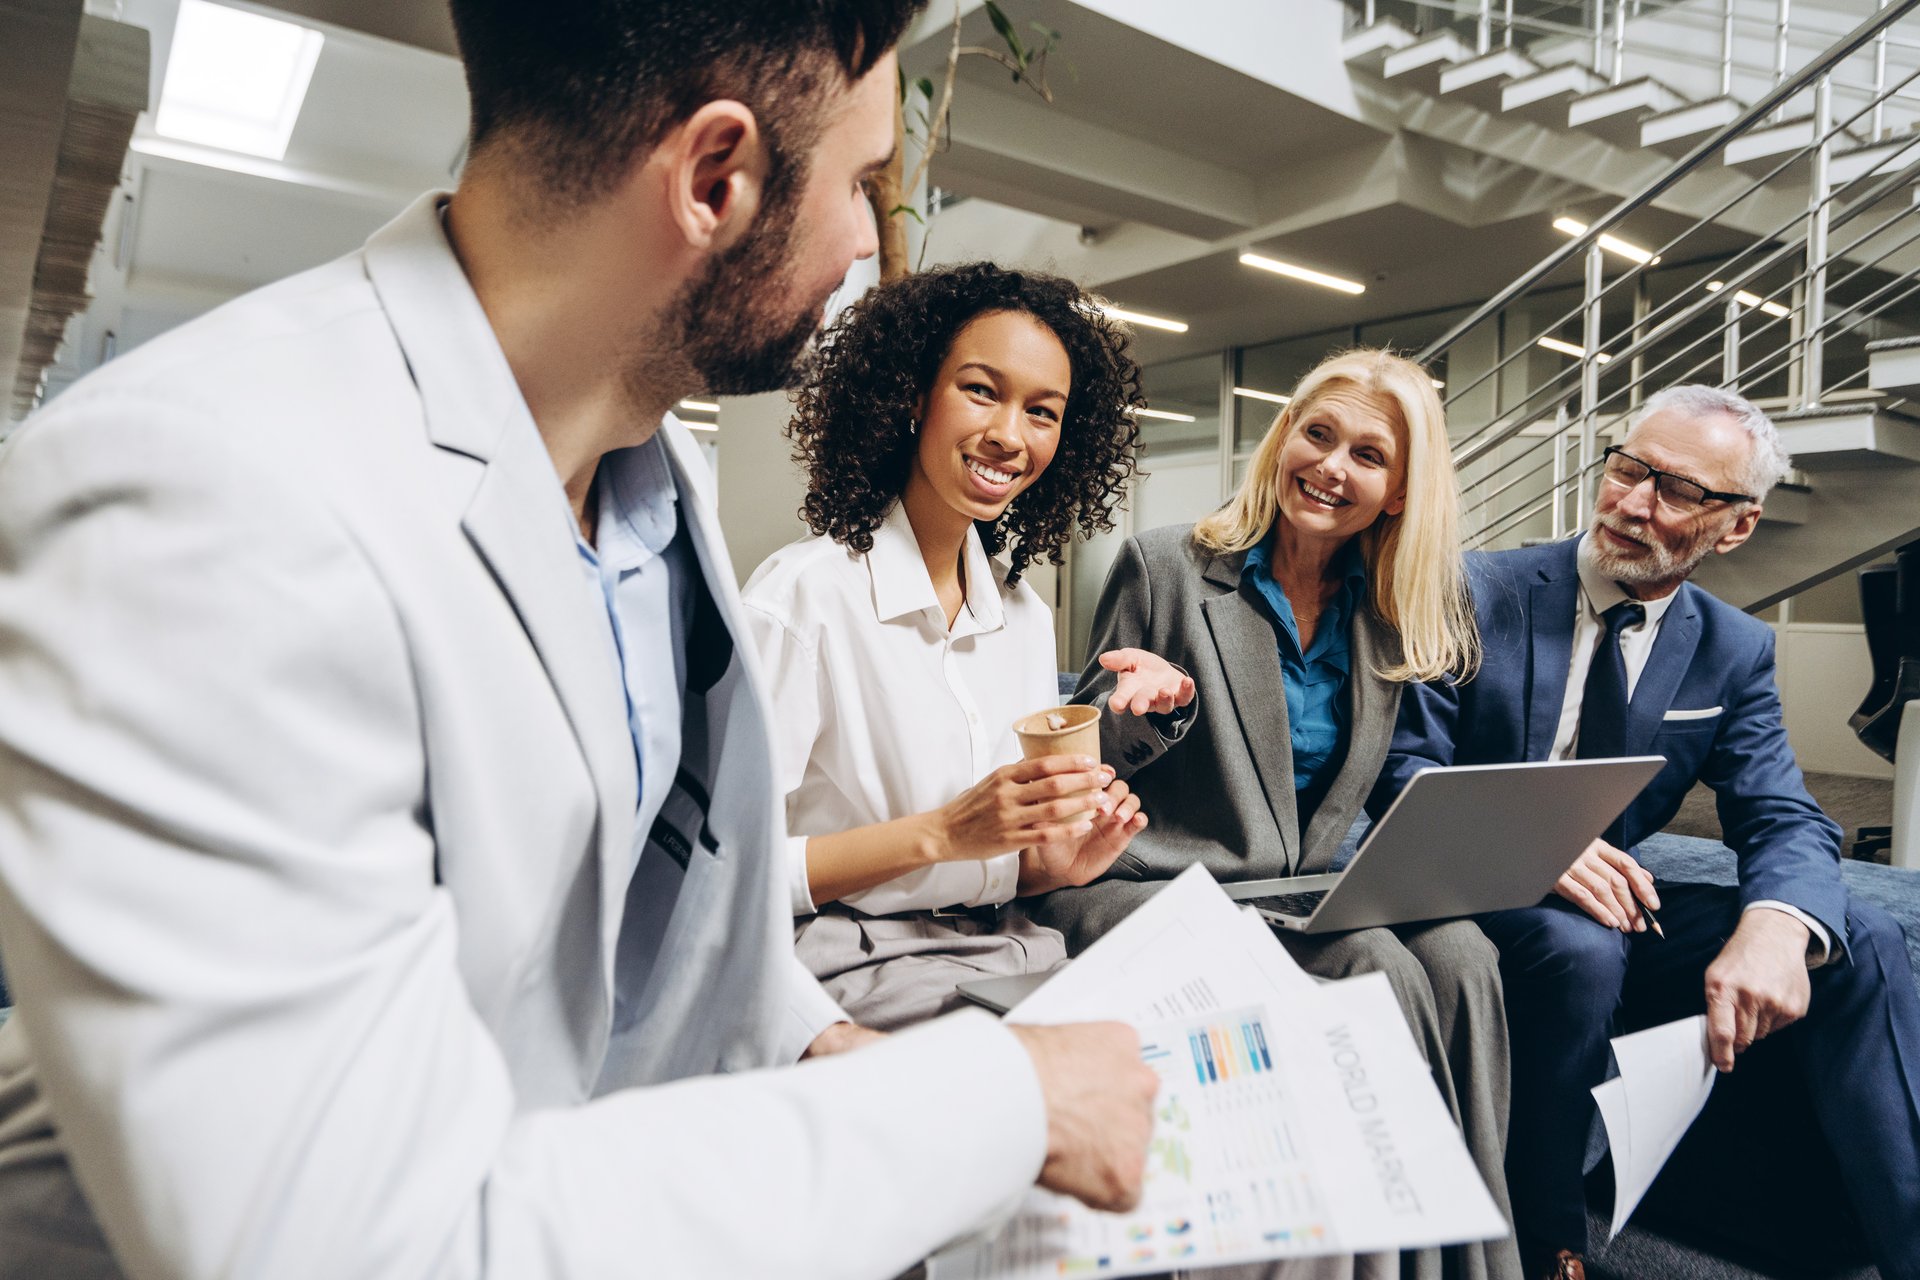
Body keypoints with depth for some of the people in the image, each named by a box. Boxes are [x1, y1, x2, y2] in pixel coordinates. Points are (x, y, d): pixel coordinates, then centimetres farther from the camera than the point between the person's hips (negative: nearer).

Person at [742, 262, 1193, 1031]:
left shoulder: (1026, 616, 9)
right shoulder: (805, 592, -12)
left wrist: (1054, 862, -6)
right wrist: (942, 833, -23)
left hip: (1009, 955, 7)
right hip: (856, 965, -6)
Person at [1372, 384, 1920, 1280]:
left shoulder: (1735, 652, 5)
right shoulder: (1482, 595, -8)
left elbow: (1786, 822, -4)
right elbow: (1404, 771, -12)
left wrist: (1775, 928, -28)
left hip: (1608, 908, 4)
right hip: (1474, 914, -4)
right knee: (1579, 948, -34)